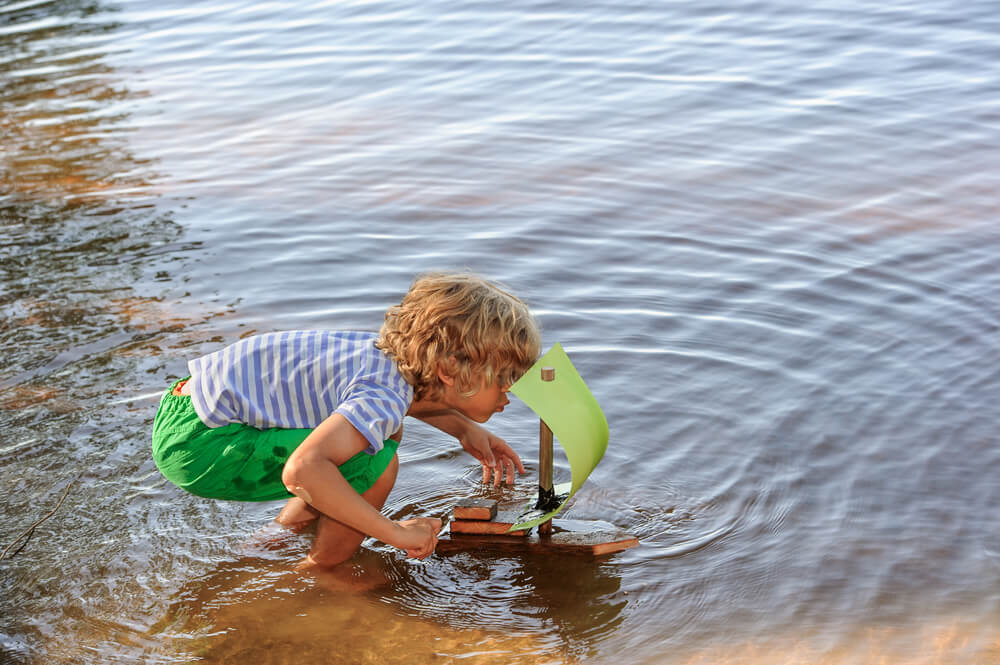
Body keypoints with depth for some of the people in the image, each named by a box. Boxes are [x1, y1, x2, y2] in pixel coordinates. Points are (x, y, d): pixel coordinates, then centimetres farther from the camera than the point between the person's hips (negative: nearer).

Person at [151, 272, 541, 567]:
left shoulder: (397, 352, 2)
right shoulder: (385, 399, -26)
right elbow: (301, 469, -41)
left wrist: (465, 429, 16)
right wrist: (394, 532, -31)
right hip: (196, 442, -9)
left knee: (383, 432, 16)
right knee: (374, 463, -21)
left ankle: (288, 528, 28)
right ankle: (323, 570, 3)